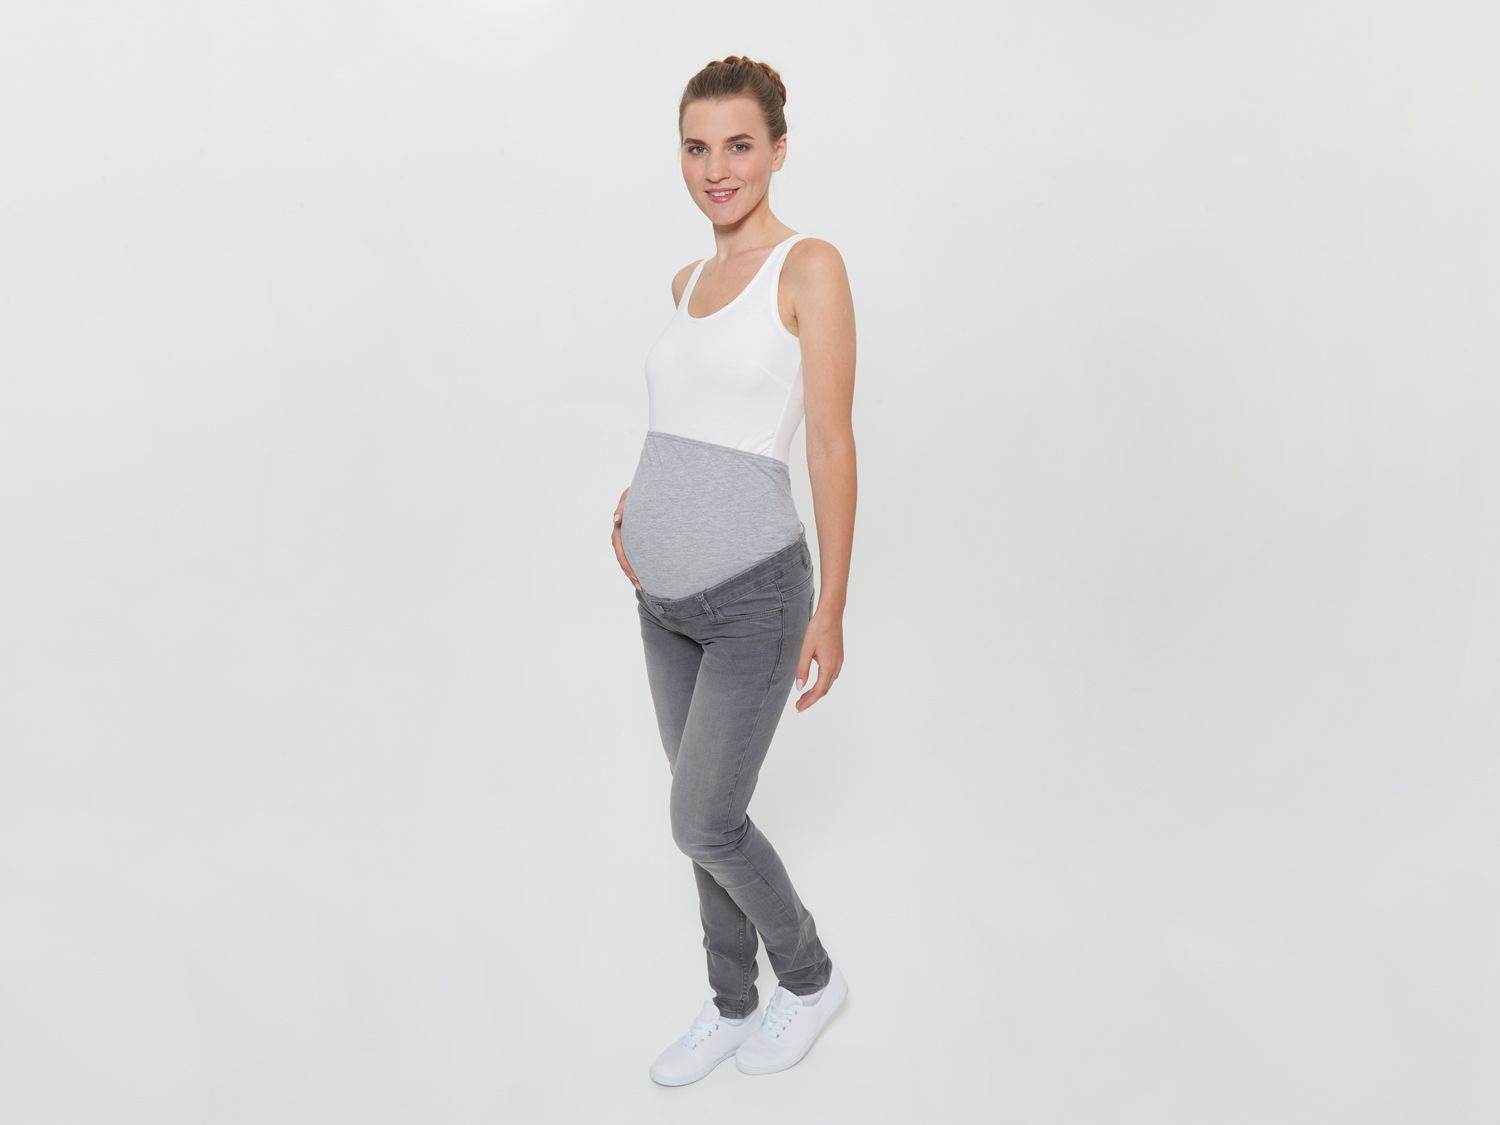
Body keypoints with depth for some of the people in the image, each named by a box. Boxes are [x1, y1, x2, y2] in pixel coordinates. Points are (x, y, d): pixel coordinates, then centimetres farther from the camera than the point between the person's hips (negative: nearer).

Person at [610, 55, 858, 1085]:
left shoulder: (810, 266, -9)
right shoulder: (688, 281, 11)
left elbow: (832, 442, -12)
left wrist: (832, 607, -14)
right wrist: (638, 501, 8)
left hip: (753, 595, -7)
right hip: (667, 597, 7)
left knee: (706, 825, 1)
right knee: (708, 816, 16)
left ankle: (811, 977, 28)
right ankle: (732, 1006, 36)